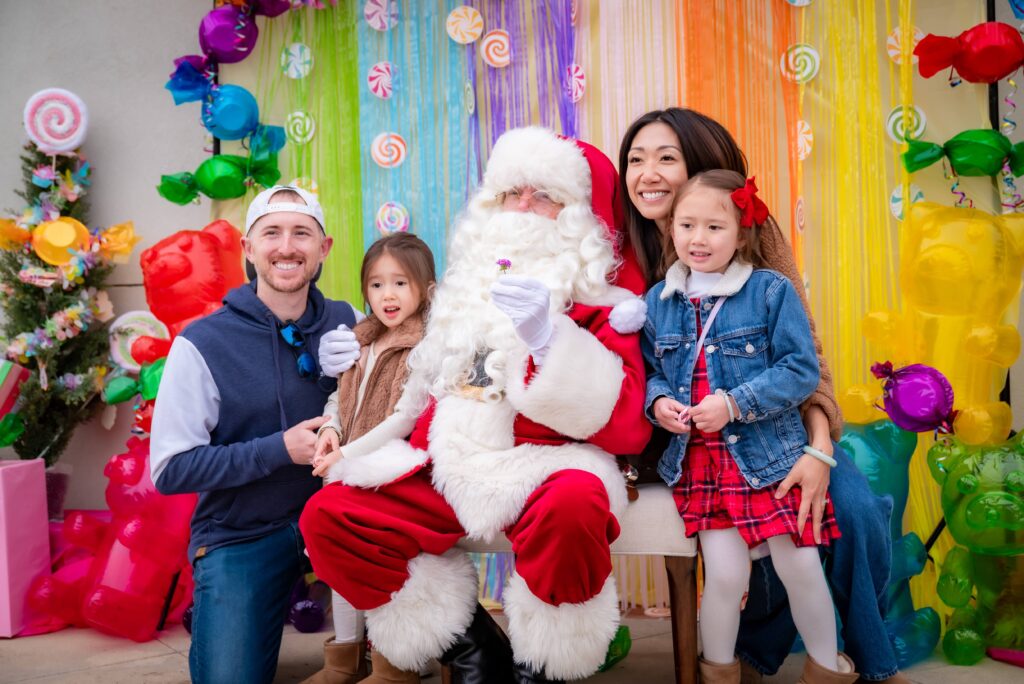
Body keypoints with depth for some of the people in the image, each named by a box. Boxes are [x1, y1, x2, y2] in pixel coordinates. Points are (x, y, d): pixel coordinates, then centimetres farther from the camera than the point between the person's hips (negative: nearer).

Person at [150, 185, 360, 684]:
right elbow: (169, 470, -12)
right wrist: (280, 450, -20)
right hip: (241, 536, -3)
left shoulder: (348, 324, -2)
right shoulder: (202, 343, -12)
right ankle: (214, 621, 21)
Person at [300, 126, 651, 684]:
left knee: (571, 508, -39)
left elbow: (623, 421, -14)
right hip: (450, 466, 6)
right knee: (327, 516, -9)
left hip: (542, 464, -5)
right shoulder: (471, 283, 18)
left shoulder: (600, 299, 0)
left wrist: (547, 337, -25)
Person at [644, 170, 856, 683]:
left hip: (768, 453, -2)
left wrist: (735, 404, -18)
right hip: (697, 460, 2)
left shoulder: (772, 291, -6)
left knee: (800, 567, 5)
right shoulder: (658, 301, 6)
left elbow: (801, 370, -9)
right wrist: (657, 401, -9)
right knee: (725, 575, 1)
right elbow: (649, 371, 13)